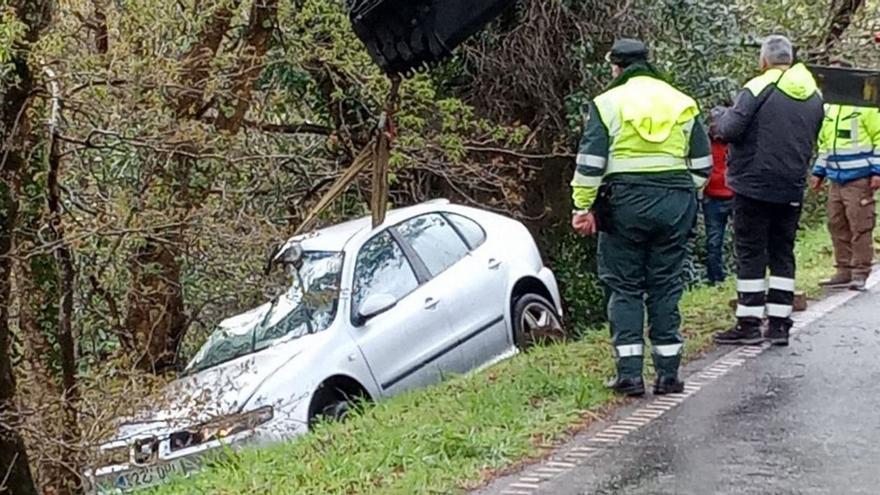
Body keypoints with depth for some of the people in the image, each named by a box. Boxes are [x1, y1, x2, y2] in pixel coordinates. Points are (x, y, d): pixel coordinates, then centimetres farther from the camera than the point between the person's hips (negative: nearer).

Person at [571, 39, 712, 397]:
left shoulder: (607, 103, 0)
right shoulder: (683, 104, 12)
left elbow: (590, 163, -6)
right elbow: (702, 163, 13)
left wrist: (583, 207, -2)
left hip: (625, 202, -3)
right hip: (675, 202, 3)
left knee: (624, 287, 4)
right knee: (666, 287, 8)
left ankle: (630, 373, -1)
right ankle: (668, 373, 9)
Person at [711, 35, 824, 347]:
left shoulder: (759, 88, -11)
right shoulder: (815, 96, 9)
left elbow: (730, 130, -16)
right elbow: (811, 141, 17)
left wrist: (719, 115, 4)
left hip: (754, 185, -5)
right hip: (792, 189, 5)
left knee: (750, 253, 0)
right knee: (782, 254, 11)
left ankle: (749, 324, 1)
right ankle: (779, 324, 12)